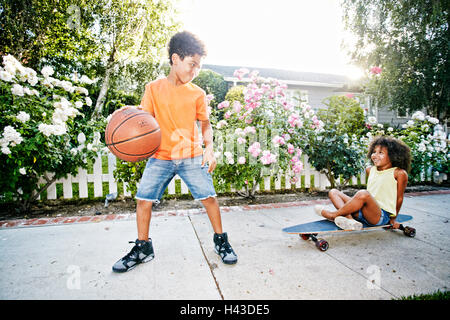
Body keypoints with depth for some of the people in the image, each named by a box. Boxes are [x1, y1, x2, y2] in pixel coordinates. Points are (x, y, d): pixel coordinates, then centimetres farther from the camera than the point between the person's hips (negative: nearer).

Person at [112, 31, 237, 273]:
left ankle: (221, 241, 20)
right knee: (144, 198, -2)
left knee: (208, 196, -3)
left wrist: (209, 149, -9)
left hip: (192, 156, 0)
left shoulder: (197, 93, 3)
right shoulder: (153, 88, 2)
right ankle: (142, 248, 20)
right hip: (160, 156, 1)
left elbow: (205, 124, 7)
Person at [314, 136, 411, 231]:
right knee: (333, 192, -3)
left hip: (382, 216, -7)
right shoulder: (370, 170, 14)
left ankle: (333, 215, -16)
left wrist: (393, 219, 10)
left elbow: (399, 198, 2)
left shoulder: (399, 173, -4)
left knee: (363, 194, -36)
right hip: (363, 211, 7)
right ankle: (350, 220, -29)